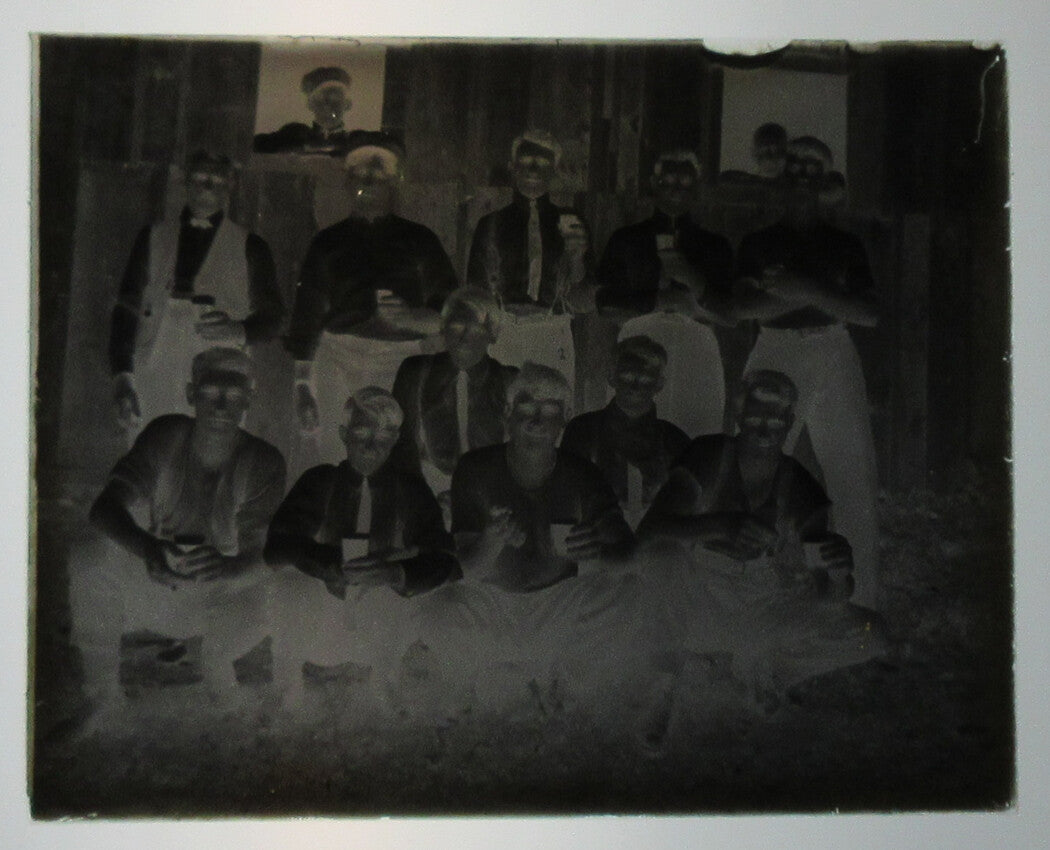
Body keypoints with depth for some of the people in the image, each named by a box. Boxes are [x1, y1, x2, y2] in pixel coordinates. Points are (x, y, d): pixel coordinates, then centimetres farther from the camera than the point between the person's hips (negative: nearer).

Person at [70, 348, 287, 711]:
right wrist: (145, 546, -42)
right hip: (143, 574, 2)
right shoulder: (165, 437, -12)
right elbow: (105, 508, -19)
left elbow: (264, 555, -21)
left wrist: (231, 567, -47)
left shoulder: (263, 463, -16)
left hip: (223, 593, -2)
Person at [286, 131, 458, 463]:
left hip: (402, 361, -1)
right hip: (339, 361, 1)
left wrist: (409, 317, -12)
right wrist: (302, 384, 8)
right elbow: (306, 318, 14)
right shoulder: (328, 242, 15)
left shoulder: (419, 240, 12)